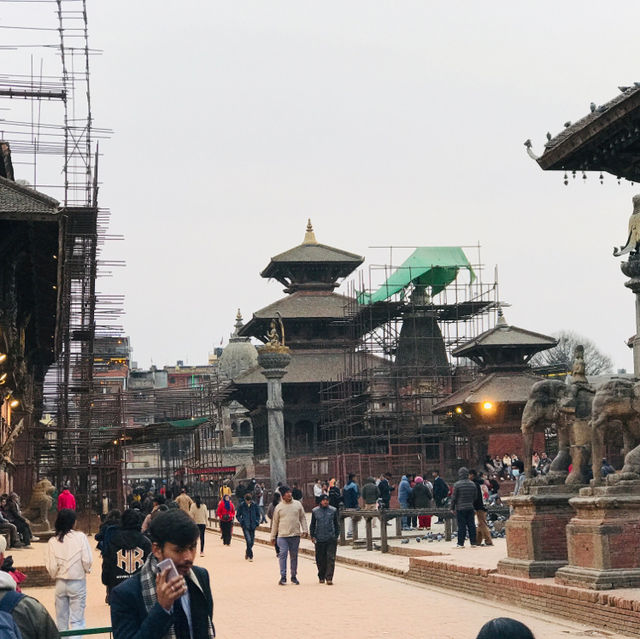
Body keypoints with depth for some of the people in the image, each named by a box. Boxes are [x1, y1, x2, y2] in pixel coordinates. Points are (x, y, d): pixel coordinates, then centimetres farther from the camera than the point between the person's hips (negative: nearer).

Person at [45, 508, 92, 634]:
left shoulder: (52, 541, -3)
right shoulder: (80, 537, -10)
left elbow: (51, 567, -3)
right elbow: (87, 560, -13)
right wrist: (87, 570, 9)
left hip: (60, 583, 3)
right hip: (78, 582, -3)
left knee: (61, 619, 14)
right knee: (76, 619, -1)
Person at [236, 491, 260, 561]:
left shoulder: (254, 505, 1)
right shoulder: (241, 505, -4)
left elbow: (258, 514, 14)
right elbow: (237, 515, 5)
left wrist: (257, 522, 0)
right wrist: (241, 521, -9)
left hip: (252, 526, 3)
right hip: (245, 526, -3)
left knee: (252, 542, 8)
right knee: (248, 540, -14)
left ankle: (247, 552, 35)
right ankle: (250, 556, -6)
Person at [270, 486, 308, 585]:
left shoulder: (298, 504, 6)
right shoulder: (279, 507, 3)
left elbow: (302, 518, 10)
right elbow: (275, 522, 8)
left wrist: (305, 530, -2)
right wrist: (273, 537, 8)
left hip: (295, 535, 2)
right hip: (282, 536, -2)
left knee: (294, 556, 8)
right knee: (283, 555, -10)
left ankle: (294, 576, 18)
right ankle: (283, 577, -9)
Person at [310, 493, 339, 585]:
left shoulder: (333, 510, 4)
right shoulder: (315, 511, 5)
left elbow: (337, 524, 11)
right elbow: (312, 525, 13)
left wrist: (336, 536, 8)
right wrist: (312, 536, 5)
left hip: (331, 539, -1)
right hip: (319, 539, 1)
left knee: (330, 558, -7)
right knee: (320, 559, 7)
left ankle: (329, 578, -8)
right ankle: (321, 577, 23)